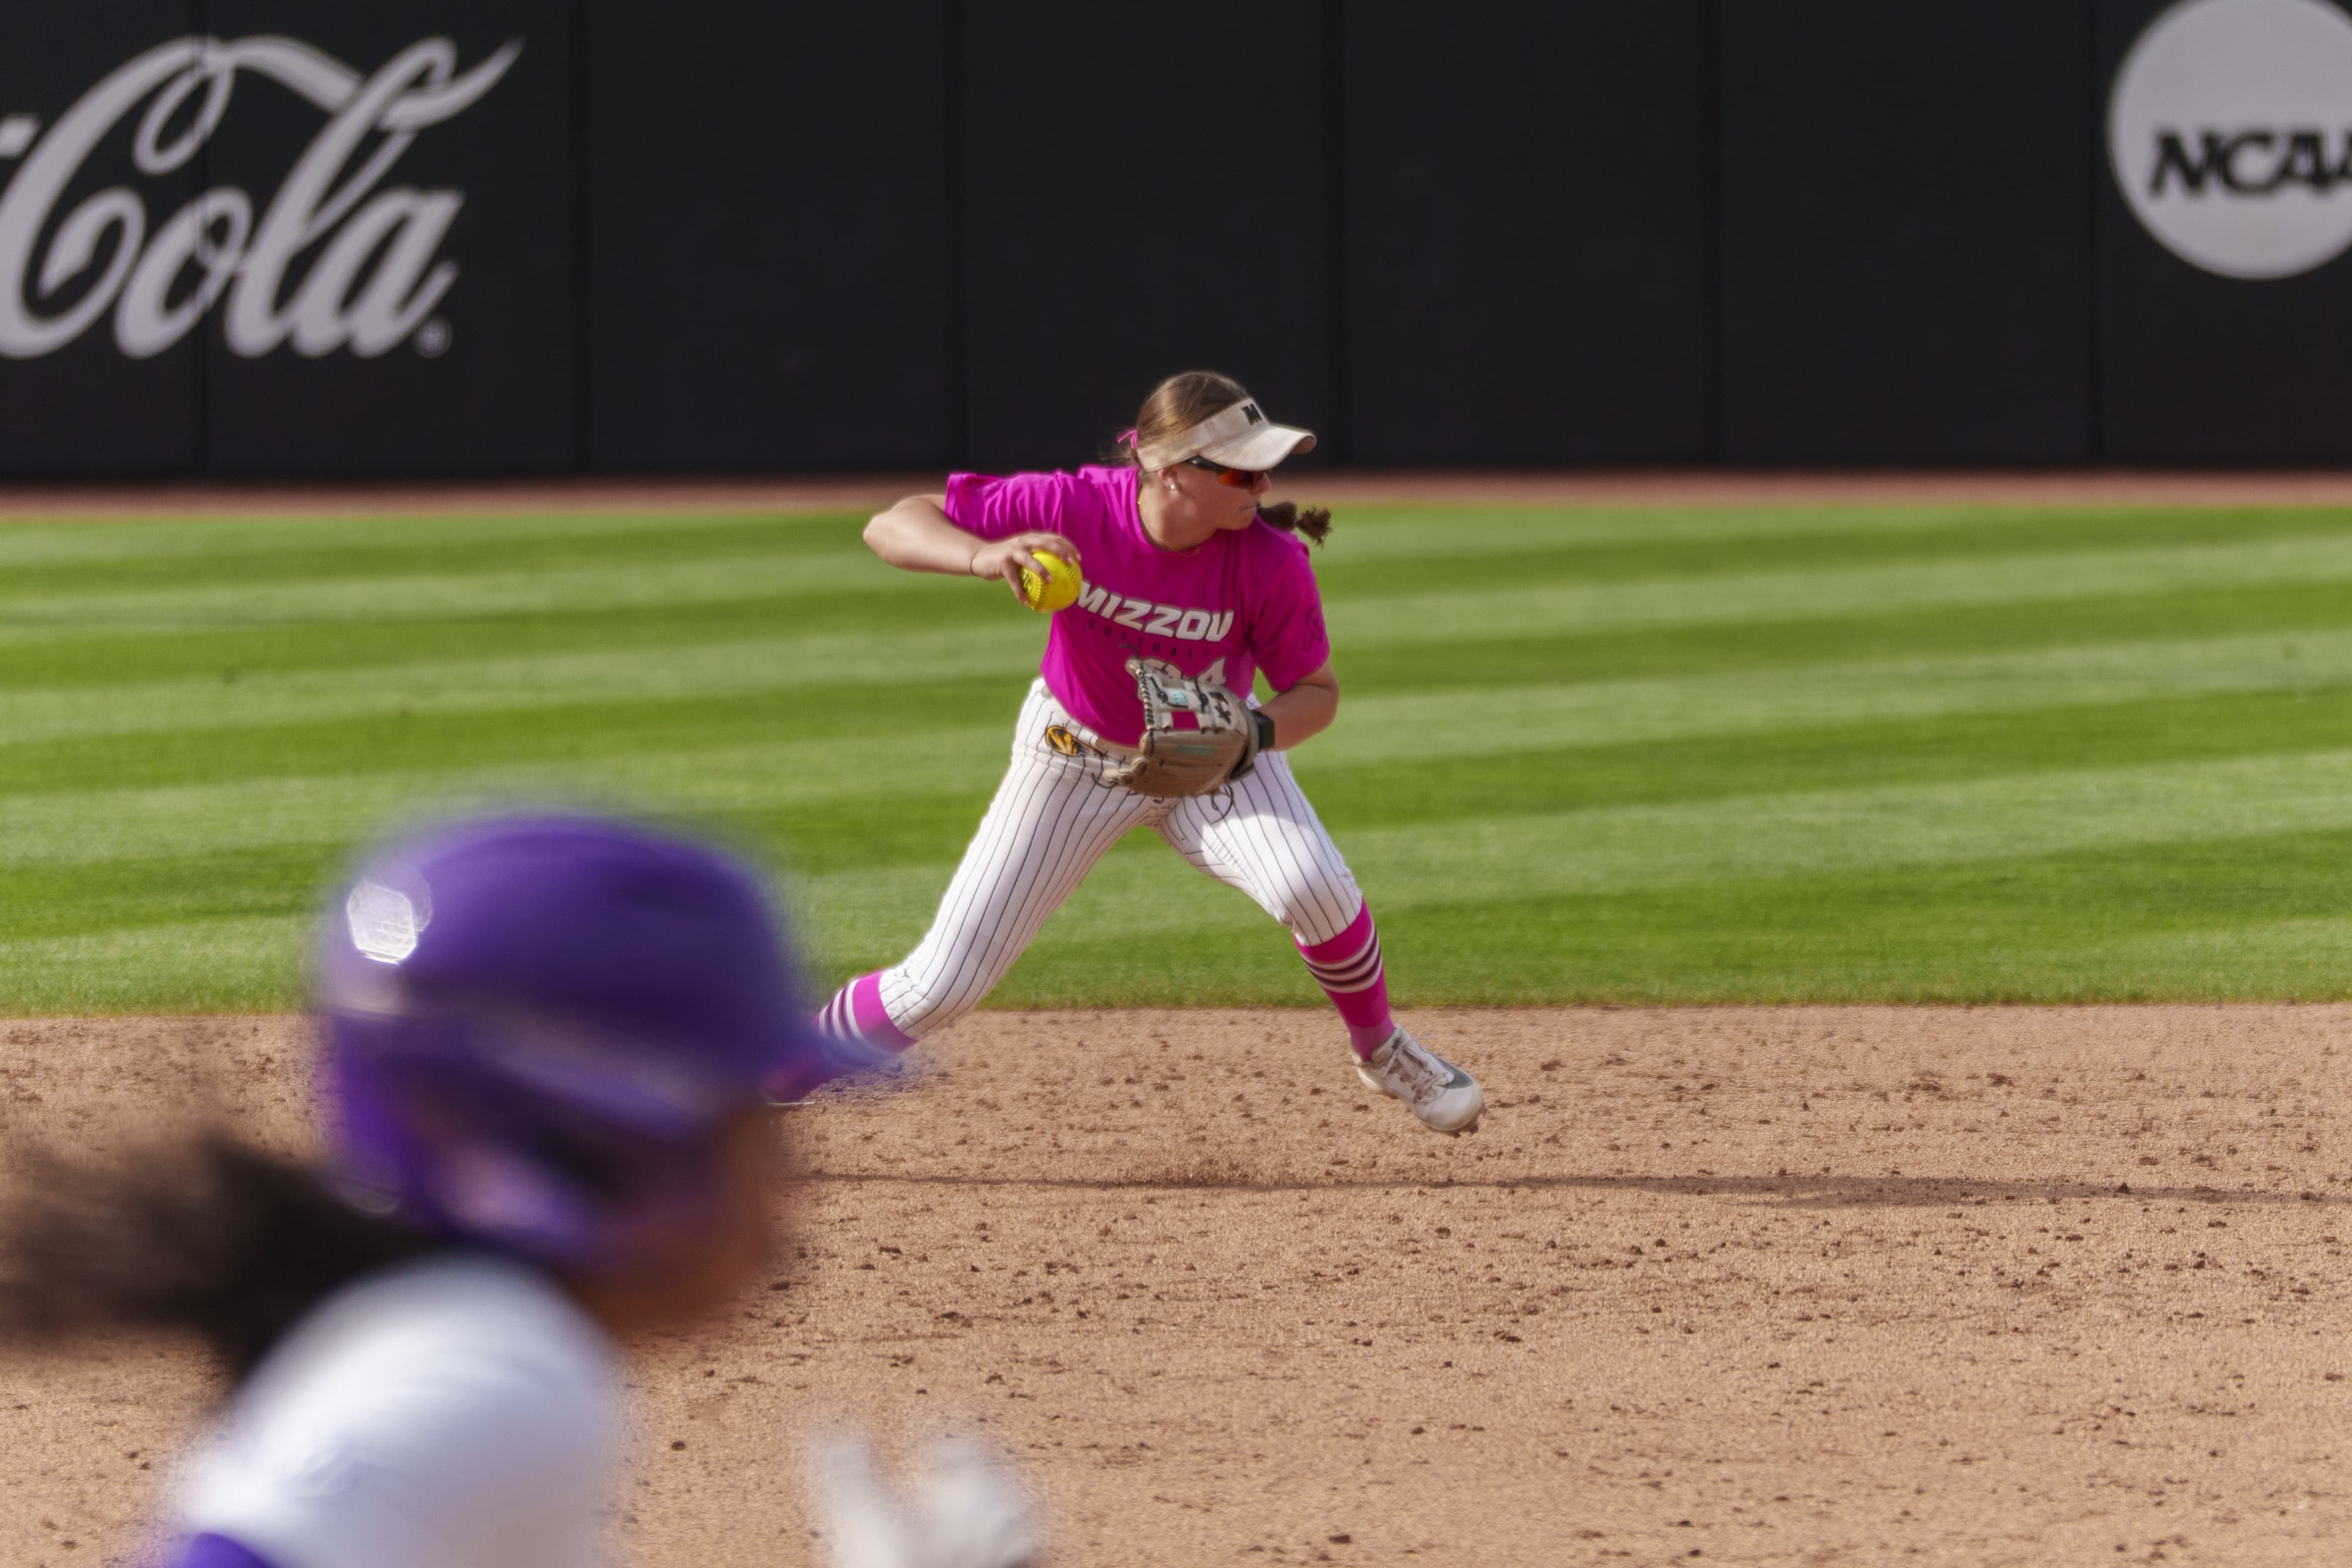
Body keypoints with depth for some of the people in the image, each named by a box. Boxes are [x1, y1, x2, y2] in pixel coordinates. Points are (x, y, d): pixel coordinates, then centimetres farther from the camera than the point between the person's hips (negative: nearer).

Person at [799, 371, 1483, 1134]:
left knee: (1313, 887, -28)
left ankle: (1382, 1053, 2)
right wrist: (983, 556, -48)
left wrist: (1256, 735, -36)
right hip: (1076, 756, -1)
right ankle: (773, 1080, 19)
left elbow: (1316, 690, -13)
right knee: (941, 986, -5)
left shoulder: (1271, 563, -28)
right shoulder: (1073, 510, -30)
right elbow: (892, 525, -27)